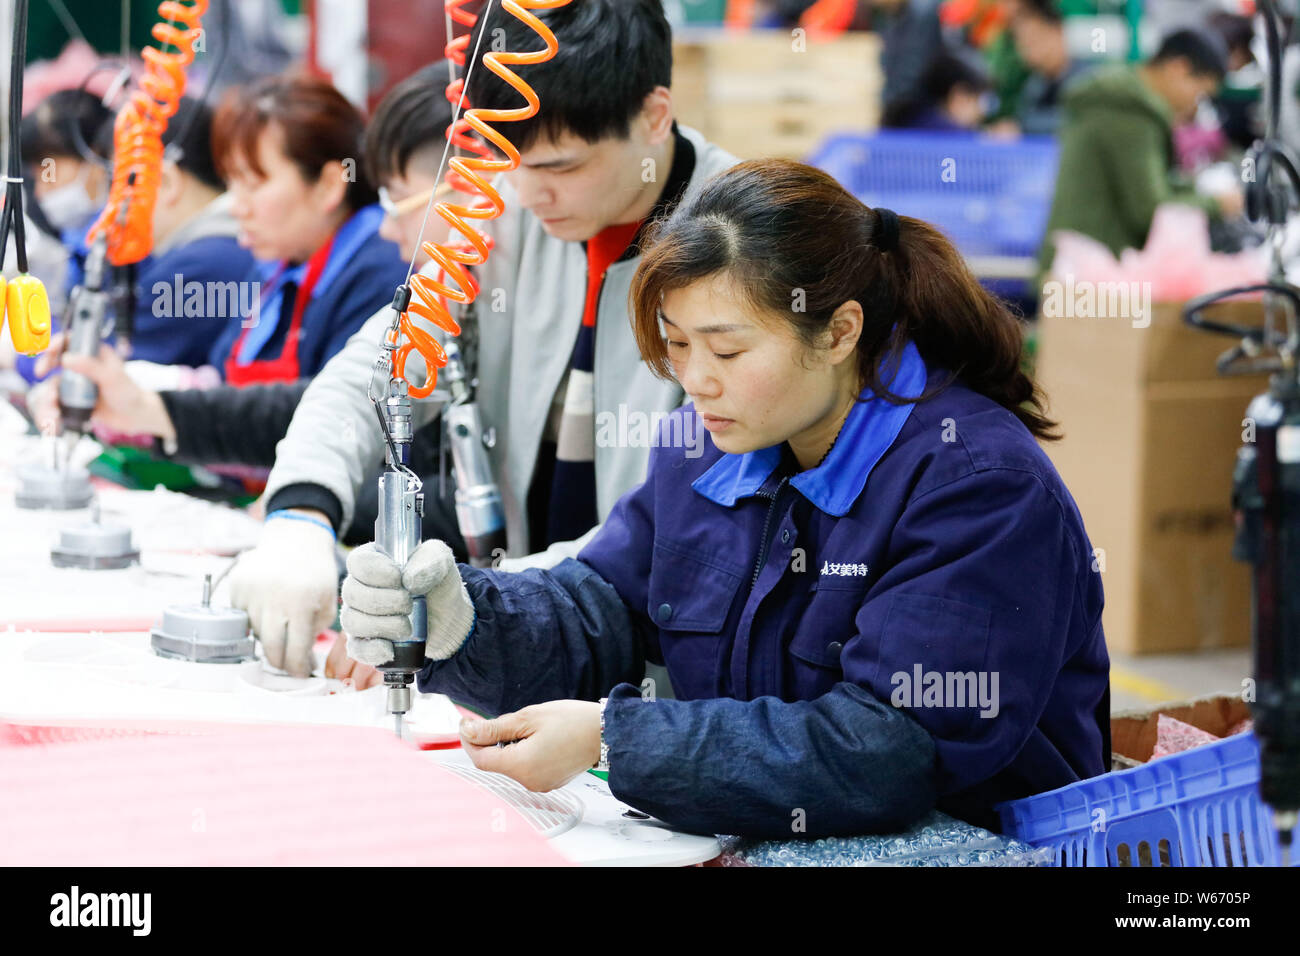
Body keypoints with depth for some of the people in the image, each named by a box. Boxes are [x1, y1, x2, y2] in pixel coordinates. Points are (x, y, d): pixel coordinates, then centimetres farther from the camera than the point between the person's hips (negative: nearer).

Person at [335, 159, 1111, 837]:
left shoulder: (981, 487, -18)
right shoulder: (711, 443, 6)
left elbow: (888, 753, -25)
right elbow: (597, 613, 9)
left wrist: (610, 737, -25)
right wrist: (461, 621, -13)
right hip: (745, 846, 6)